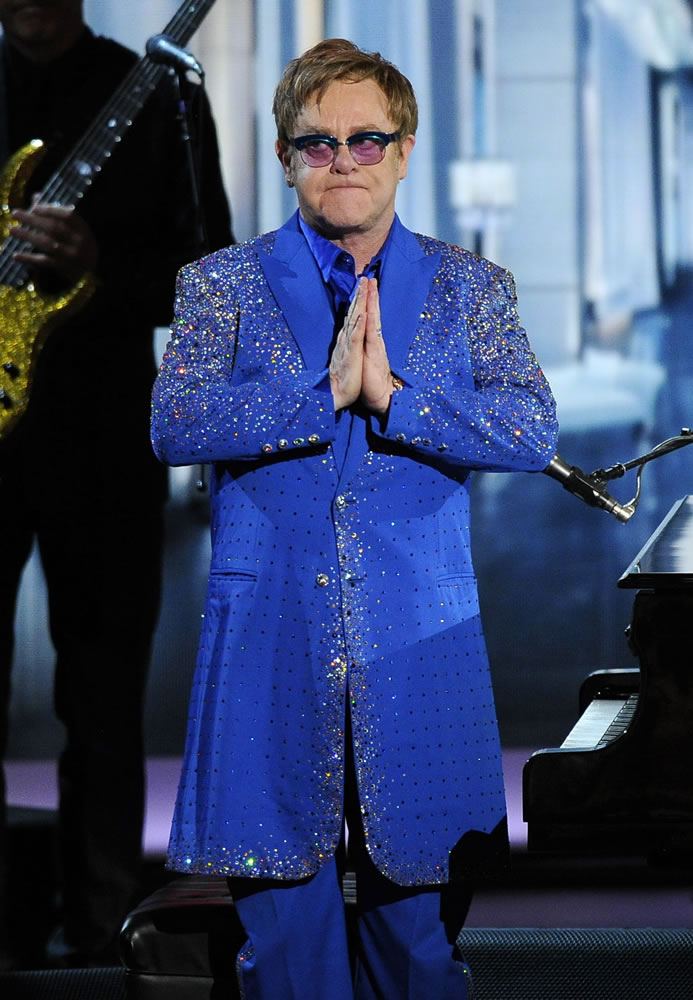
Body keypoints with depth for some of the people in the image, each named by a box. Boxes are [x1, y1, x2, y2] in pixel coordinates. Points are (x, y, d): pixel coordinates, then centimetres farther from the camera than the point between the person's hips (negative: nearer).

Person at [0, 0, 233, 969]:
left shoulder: (157, 98, 6)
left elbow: (207, 269, 2)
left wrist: (103, 266, -15)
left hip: (102, 425, -1)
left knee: (102, 689, 3)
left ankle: (96, 915, 11)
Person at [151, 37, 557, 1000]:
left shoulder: (470, 287, 10)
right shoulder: (222, 283, 8)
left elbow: (534, 431, -4)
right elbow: (174, 423, -8)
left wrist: (392, 394, -15)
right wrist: (323, 391, -16)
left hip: (419, 642, 1)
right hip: (271, 642, -1)